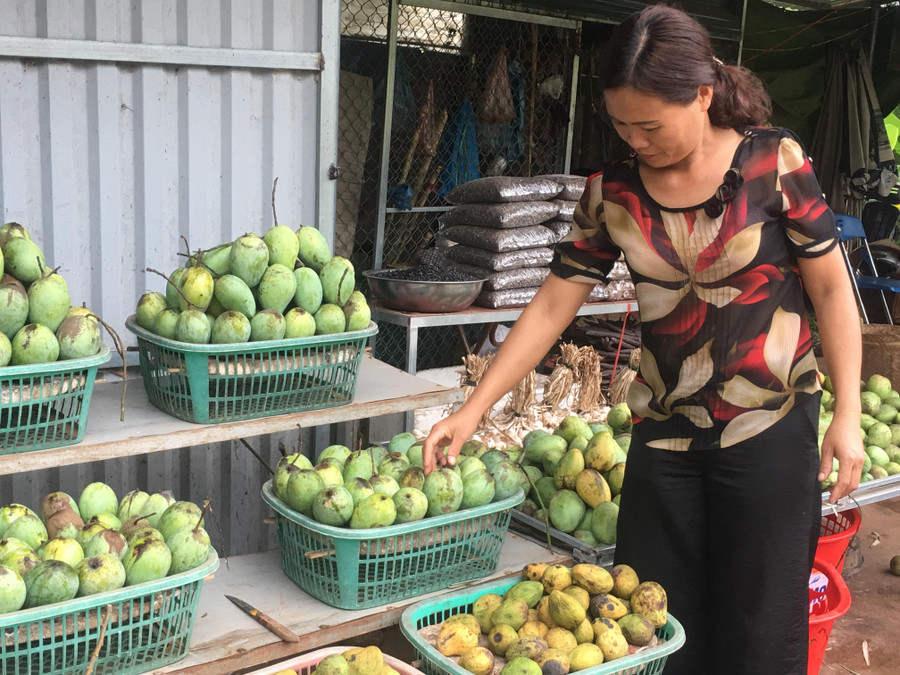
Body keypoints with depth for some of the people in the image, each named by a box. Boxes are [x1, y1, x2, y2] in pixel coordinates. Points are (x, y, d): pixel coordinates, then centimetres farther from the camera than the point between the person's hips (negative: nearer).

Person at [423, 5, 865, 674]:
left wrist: (847, 415, -6)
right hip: (665, 431, 3)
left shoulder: (774, 162, -9)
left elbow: (832, 290, -2)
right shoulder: (613, 192, -2)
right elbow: (551, 306, 0)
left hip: (771, 430, -3)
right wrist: (474, 409, -3)